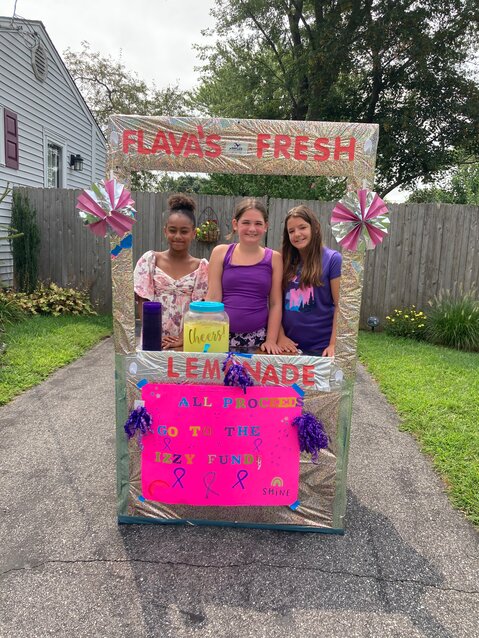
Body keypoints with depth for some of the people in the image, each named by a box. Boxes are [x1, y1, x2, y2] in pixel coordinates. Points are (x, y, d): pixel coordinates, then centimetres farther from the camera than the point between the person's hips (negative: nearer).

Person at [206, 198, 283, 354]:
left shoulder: (274, 258, 4)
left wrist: (271, 340, -4)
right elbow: (213, 298, 1)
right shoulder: (221, 253, 2)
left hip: (258, 338, 0)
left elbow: (275, 304, 3)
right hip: (224, 335, 0)